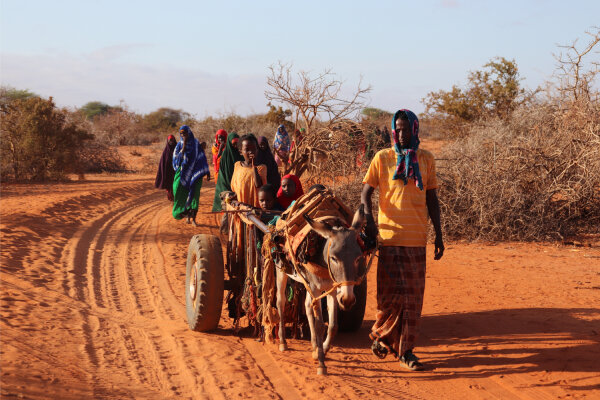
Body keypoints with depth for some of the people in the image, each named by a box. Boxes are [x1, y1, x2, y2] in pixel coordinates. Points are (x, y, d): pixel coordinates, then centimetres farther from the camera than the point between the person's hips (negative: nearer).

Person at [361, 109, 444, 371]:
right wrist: (368, 218, -17)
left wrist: (439, 235, 11)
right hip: (390, 236, -2)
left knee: (413, 296, 3)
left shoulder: (426, 159, 10)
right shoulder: (383, 158, 2)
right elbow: (366, 192, 2)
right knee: (390, 292, -3)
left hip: (417, 238, 2)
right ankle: (382, 335, 22)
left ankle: (406, 350, 12)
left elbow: (432, 199, 14)